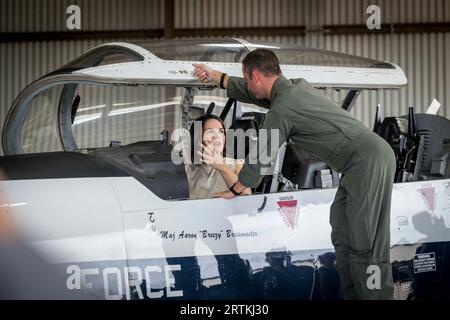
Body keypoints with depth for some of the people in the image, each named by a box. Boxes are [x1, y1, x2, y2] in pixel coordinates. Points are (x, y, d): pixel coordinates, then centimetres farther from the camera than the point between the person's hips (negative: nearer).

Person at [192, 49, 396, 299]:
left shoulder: (280, 111, -12)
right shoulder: (297, 86, 15)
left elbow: (260, 159, -2)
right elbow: (252, 94, 33)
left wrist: (233, 191, 14)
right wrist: (214, 77, 39)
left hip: (369, 163, -10)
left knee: (366, 244, -10)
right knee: (343, 238, 11)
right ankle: (353, 296, 12)